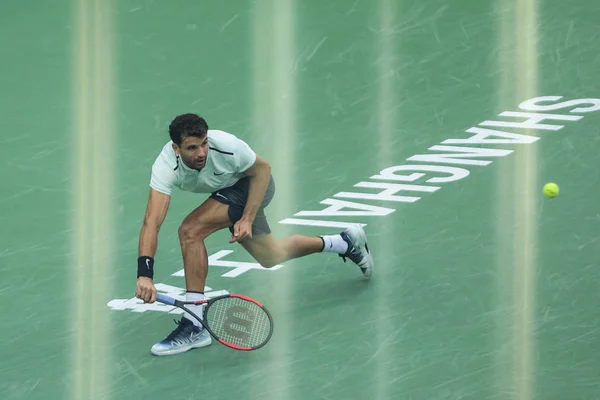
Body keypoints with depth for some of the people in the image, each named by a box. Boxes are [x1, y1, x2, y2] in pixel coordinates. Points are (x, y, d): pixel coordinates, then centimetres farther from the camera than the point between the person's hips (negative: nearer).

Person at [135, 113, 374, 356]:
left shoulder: (227, 146, -37)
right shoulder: (166, 166, -33)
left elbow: (263, 169, -16)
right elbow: (152, 222, -42)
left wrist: (247, 219, -24)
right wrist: (145, 275, -54)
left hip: (252, 184, -5)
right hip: (227, 190, 5)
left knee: (191, 230, -27)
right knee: (270, 258, 23)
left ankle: (194, 326, -19)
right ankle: (347, 242, 47)